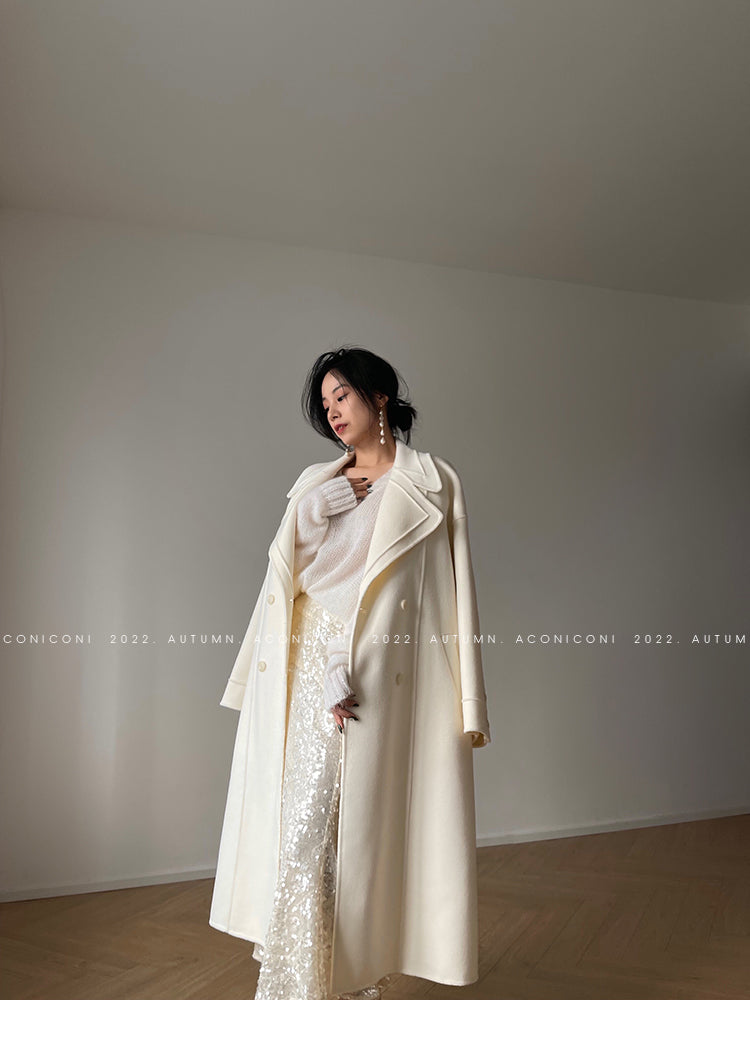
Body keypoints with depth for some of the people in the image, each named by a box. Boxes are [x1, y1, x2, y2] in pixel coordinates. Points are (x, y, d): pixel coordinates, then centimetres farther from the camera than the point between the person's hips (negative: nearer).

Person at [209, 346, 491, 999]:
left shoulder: (431, 483, 5)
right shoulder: (314, 484, 16)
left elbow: (454, 589, 0)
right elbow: (284, 578, 14)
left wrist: (468, 703, -5)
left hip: (379, 677, -3)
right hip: (306, 672, 4)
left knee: (365, 822, 1)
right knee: (302, 819, 4)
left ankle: (360, 980, 19)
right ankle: (295, 984, 18)